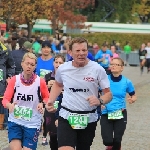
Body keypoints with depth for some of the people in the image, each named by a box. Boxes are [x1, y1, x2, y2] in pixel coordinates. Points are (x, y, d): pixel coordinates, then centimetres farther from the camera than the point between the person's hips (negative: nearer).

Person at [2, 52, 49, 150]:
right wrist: (9, 105, -28)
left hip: (32, 123, 0)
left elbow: (47, 98, 9)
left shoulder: (40, 82, -6)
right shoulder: (14, 80, -4)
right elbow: (5, 99, -5)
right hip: (15, 121, 0)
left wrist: (42, 104, -14)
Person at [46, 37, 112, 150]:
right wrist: (51, 101, 8)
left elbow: (108, 94, -4)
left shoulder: (97, 69, -8)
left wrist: (100, 101, -26)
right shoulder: (63, 69, -1)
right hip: (67, 116, 0)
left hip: (89, 119, 0)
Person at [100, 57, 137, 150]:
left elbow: (133, 95, 12)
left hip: (120, 114, 0)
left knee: (117, 141, -2)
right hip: (106, 114, 0)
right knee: (107, 141, -7)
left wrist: (132, 99, -10)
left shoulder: (126, 82, -3)